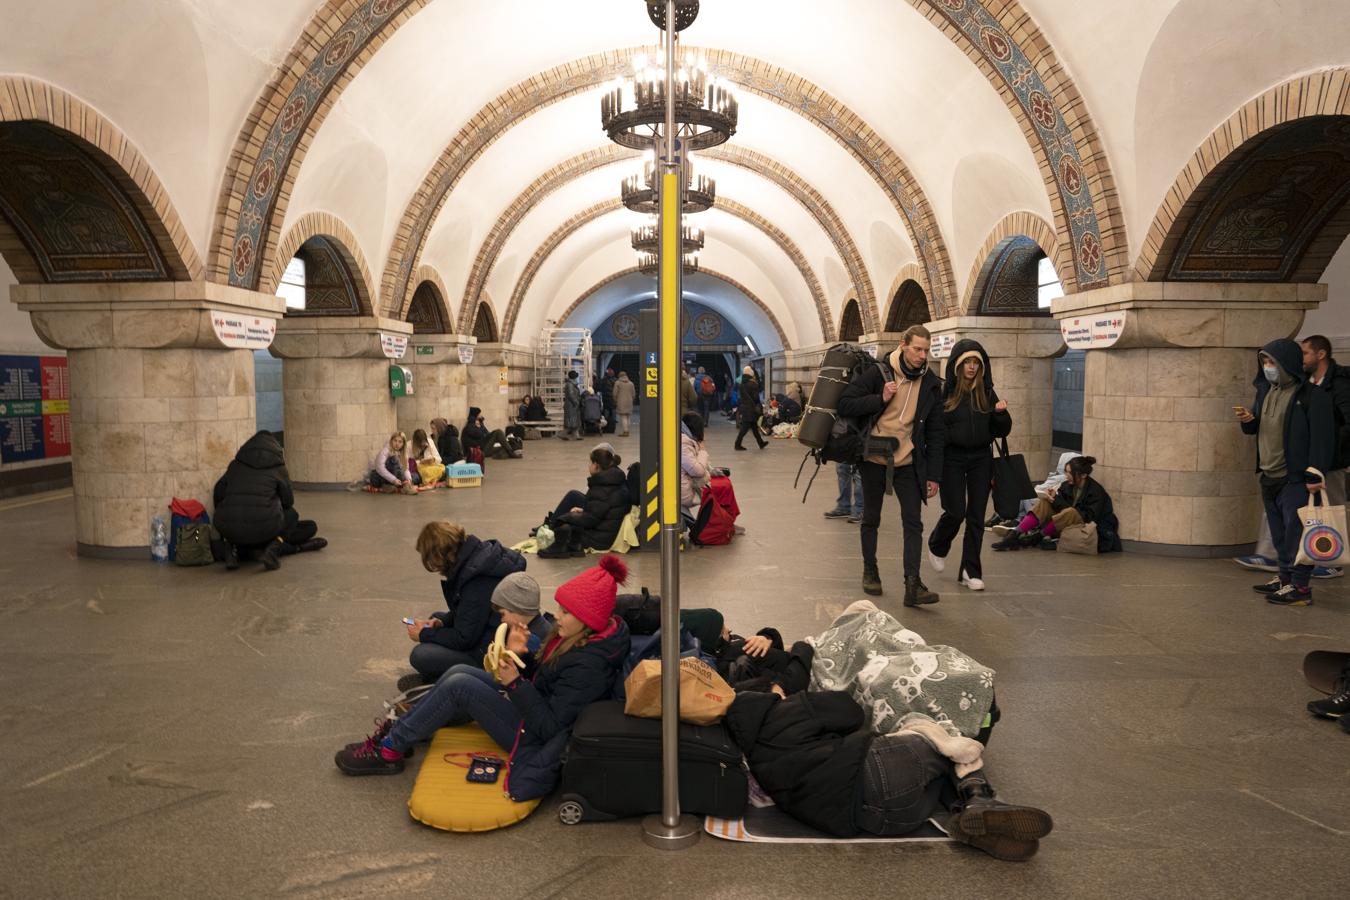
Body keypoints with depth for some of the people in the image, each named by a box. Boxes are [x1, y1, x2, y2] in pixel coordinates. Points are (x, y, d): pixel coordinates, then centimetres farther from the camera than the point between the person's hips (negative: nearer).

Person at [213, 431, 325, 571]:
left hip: (228, 528, 4)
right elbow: (288, 502, 12)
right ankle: (276, 545, -3)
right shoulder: (278, 466, 9)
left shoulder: (236, 464, 18)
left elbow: (218, 493, 17)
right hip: (263, 526, -4)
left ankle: (235, 548, 5)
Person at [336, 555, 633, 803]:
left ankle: (388, 750, 2)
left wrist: (515, 682, -29)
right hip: (538, 706, 9)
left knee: (459, 686, -13)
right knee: (459, 671, 4)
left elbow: (550, 727, -28)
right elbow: (542, 675, 5)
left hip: (534, 737, -9)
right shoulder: (581, 635, -4)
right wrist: (522, 656, -13)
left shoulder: (588, 664, -31)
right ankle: (398, 732, 15)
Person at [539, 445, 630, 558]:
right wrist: (583, 511, 4)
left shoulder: (603, 489, -27)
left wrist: (567, 517, -11)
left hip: (601, 539, -10)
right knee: (573, 495, 15)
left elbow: (590, 519, -26)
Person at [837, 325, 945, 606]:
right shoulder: (878, 373, -8)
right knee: (871, 519, 11)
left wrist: (934, 474, 0)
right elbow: (845, 404, -10)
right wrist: (880, 399, -21)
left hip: (908, 463, 2)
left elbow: (936, 433, 4)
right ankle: (870, 572, 29)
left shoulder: (931, 384, 2)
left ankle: (913, 585, -9)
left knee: (913, 522, -8)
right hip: (874, 459, -1)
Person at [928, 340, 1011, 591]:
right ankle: (937, 546, 27)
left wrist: (1001, 413, -10)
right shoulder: (944, 392, -5)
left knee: (976, 516, 3)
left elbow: (1002, 431, 8)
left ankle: (971, 571, 12)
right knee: (955, 512, -5)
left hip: (981, 460, 3)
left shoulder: (987, 393, 6)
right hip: (952, 459, -3)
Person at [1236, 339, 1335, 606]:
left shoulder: (1312, 395, -11)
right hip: (1268, 478, 8)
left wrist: (1314, 476, -19)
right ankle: (1285, 578, 25)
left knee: (1296, 531, -6)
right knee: (1279, 533, 15)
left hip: (1295, 479, -8)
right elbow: (1257, 428, 23)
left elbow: (1322, 438, -14)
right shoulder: (1265, 391, 12)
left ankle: (1300, 586, 0)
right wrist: (1248, 420, -1)